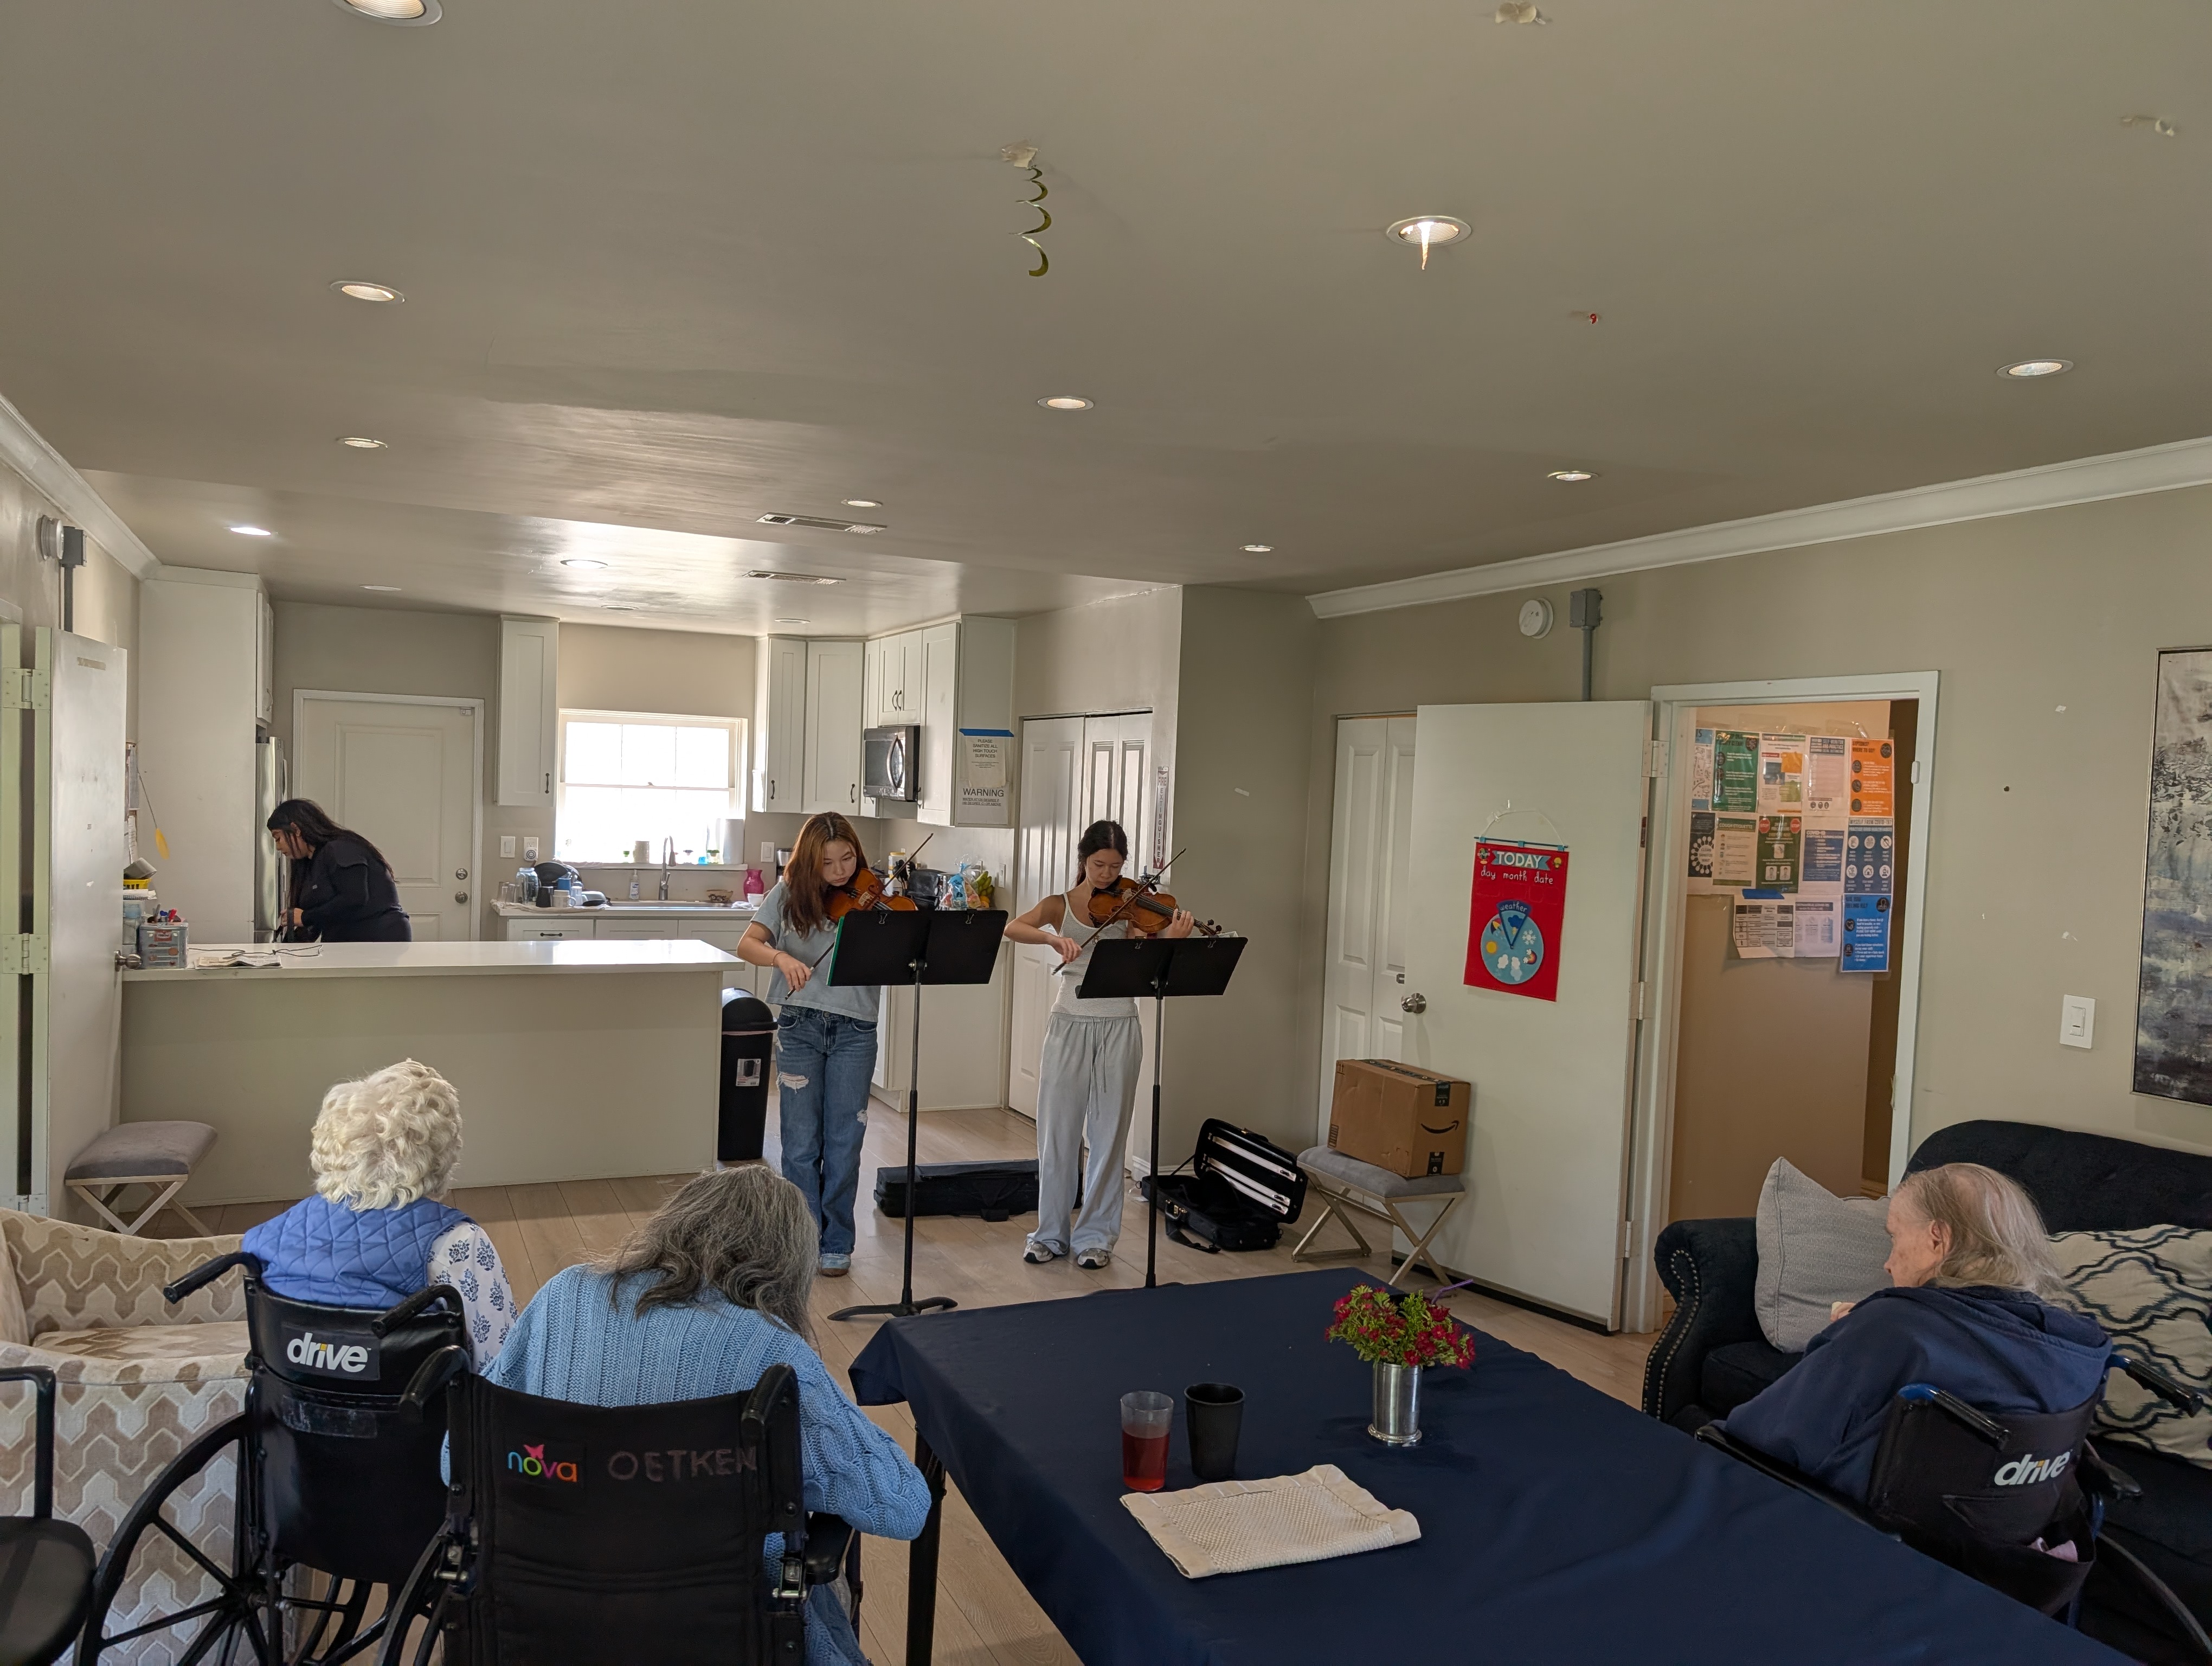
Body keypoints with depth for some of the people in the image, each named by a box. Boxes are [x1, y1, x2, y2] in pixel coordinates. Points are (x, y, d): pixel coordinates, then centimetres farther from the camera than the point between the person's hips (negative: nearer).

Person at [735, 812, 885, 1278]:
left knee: (843, 1142, 5)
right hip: (799, 1028, 1)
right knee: (801, 1142, 6)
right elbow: (747, 945, -5)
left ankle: (837, 1244, 19)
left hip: (855, 1032, -1)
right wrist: (781, 957, -25)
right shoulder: (790, 893, 2)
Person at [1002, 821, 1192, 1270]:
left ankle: (1096, 1235, 17)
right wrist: (1053, 937, -33)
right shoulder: (1060, 905, 4)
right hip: (1069, 1027, 0)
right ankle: (1051, 1233, 19)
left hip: (1118, 1029, 0)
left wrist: (1171, 941, -27)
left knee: (1108, 1134, 5)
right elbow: (1012, 928, -15)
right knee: (1058, 1131, 5)